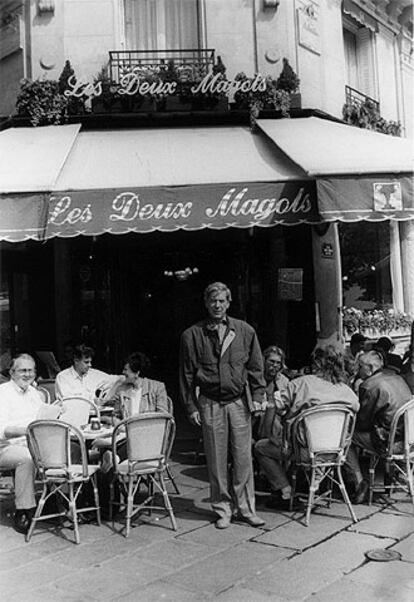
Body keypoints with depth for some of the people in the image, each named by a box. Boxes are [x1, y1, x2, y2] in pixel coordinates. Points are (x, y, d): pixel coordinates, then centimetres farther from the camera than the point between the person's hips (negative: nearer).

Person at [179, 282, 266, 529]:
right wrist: (191, 406, 0)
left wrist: (257, 396, 0)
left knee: (244, 457, 2)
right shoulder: (192, 335, 2)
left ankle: (245, 508, 14)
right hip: (210, 404, 0)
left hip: (239, 402, 1)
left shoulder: (245, 331, 6)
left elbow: (256, 367, 9)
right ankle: (223, 509, 18)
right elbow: (187, 373, 4)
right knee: (216, 460, 5)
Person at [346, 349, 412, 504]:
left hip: (391, 441, -9)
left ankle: (359, 482, -3)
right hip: (407, 434, 9)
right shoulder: (396, 376, 10)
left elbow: (362, 421, -10)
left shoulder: (370, 386, -16)